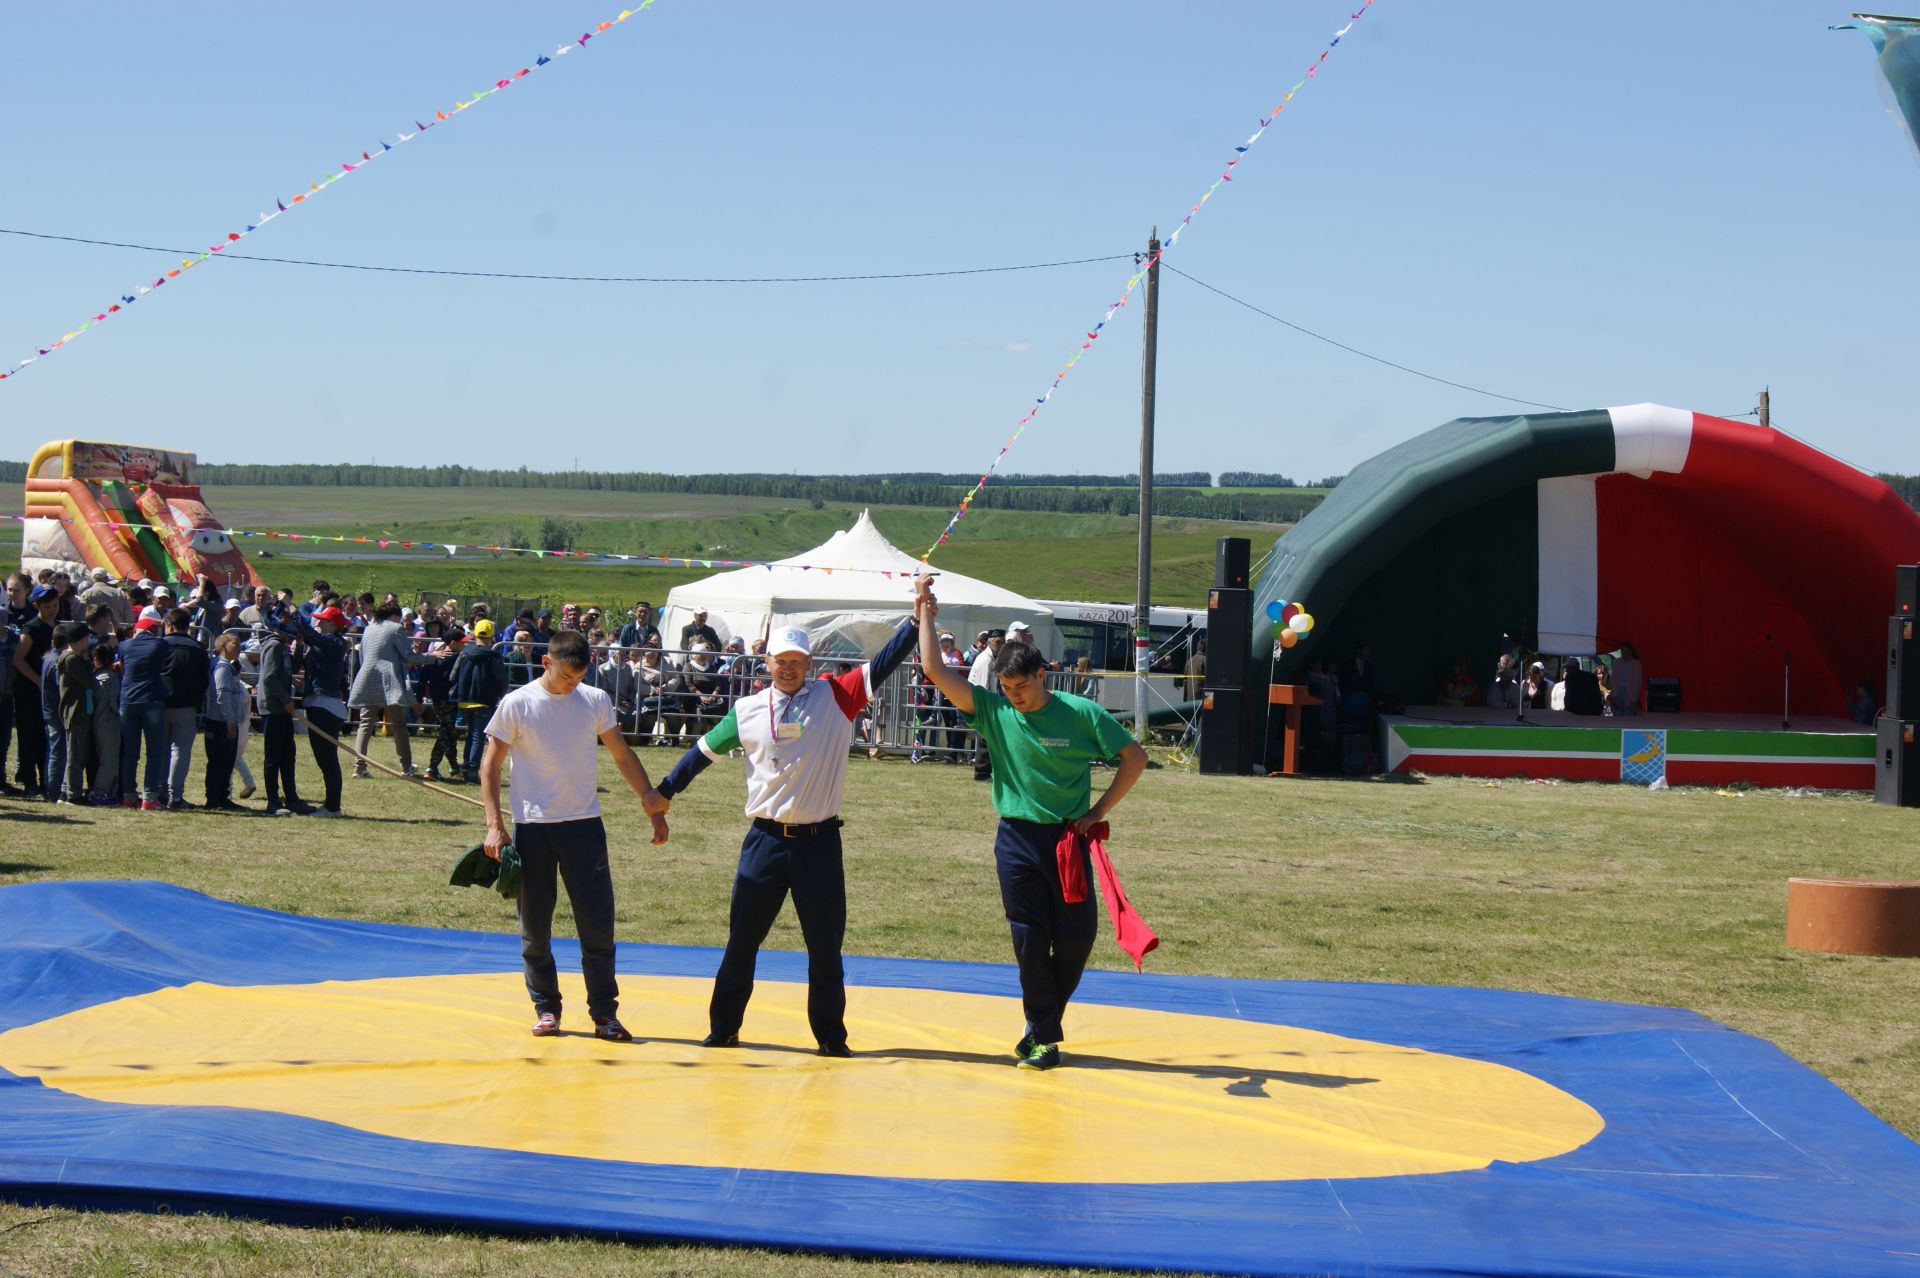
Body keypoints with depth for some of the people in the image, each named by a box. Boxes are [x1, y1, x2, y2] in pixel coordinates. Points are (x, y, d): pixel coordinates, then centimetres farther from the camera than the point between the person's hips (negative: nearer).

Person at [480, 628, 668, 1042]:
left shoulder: (595, 701, 3)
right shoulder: (516, 705, -3)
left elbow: (624, 758, 12)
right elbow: (491, 765, 2)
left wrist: (655, 809, 9)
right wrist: (494, 824, -6)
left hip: (583, 825, 1)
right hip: (532, 827, -1)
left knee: (598, 924, -2)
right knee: (535, 929, 5)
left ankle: (604, 1013, 5)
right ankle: (546, 1008, 17)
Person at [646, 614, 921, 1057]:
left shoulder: (834, 697, 0)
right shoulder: (748, 710, 4)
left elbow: (883, 664, -7)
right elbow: (705, 750, 15)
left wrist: (917, 622, -18)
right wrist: (665, 790, 19)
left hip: (819, 841, -1)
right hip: (765, 838, 1)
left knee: (826, 944, 5)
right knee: (742, 939, 8)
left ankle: (830, 1035, 16)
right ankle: (723, 1028, 20)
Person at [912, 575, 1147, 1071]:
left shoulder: (1081, 713, -7)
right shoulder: (992, 711, -3)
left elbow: (1134, 757, -1)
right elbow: (935, 670, -8)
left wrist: (1099, 812, -5)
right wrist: (925, 614, -9)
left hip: (1068, 838, -1)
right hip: (1017, 841, 1)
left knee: (1076, 937, 0)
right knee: (1030, 939, 1)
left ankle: (1044, 1022, 23)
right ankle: (1043, 1035, 13)